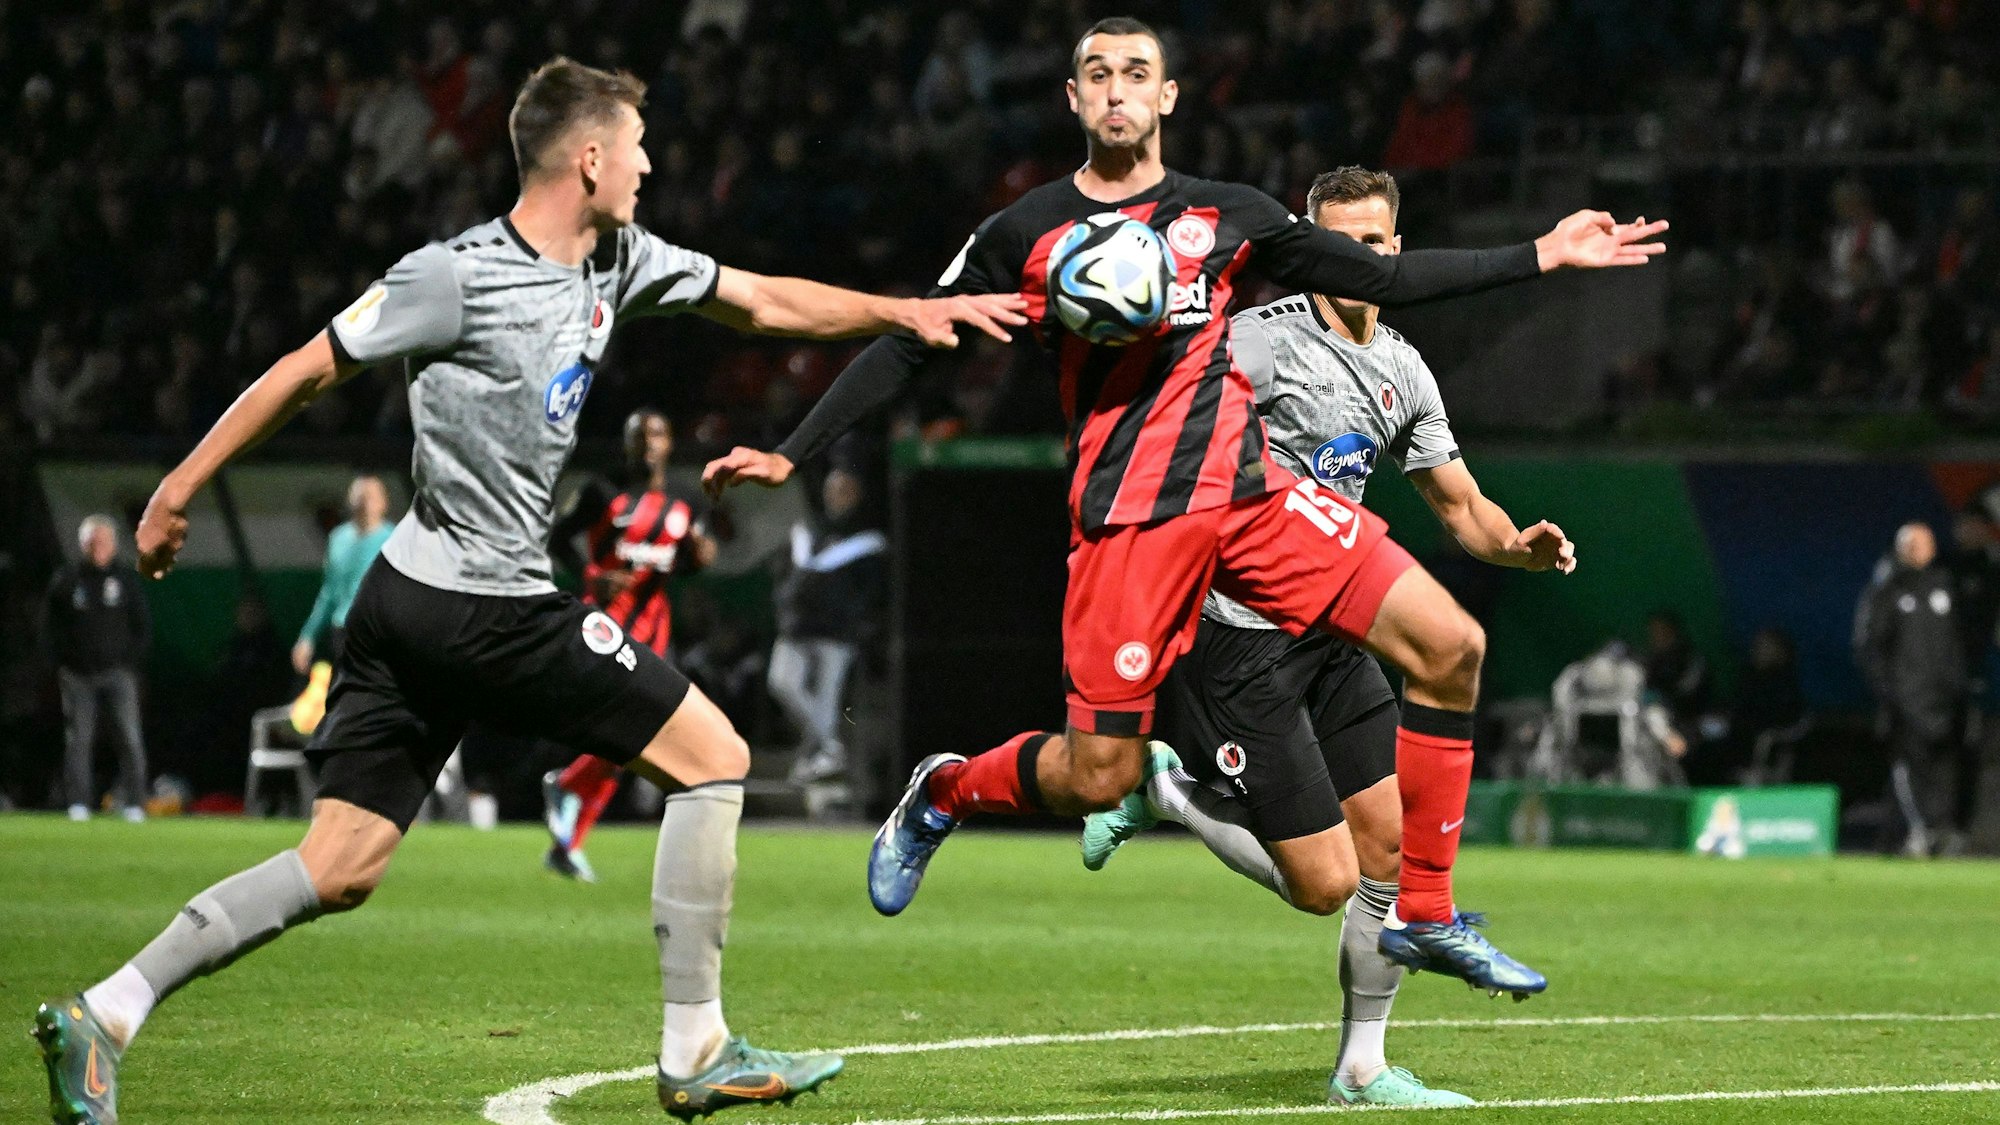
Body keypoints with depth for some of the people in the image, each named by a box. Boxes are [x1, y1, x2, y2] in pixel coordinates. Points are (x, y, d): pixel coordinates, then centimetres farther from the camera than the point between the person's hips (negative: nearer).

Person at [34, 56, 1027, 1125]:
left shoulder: (616, 263, 11)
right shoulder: (457, 276, -13)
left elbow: (759, 301, 24)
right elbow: (306, 370, -7)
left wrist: (907, 312, 19)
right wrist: (178, 488, -4)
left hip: (413, 600, 9)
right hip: (486, 607, -9)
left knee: (338, 871, 5)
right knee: (715, 757, 0)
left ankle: (102, 1013, -2)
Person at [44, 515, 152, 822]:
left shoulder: (127, 578, 8)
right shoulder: (65, 580, 6)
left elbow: (143, 625, 10)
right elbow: (55, 627, 10)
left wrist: (132, 661, -1)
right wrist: (64, 662, -1)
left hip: (118, 672, 0)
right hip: (79, 675, 0)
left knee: (130, 738, -8)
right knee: (78, 739, -1)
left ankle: (134, 803, -6)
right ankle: (78, 804, 3)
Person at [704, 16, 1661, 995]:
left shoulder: (1225, 215, 13)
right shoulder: (1025, 235, 6)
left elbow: (1383, 279, 18)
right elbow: (905, 347, 10)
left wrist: (1544, 255, 15)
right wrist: (788, 455, 4)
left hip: (1250, 491, 3)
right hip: (1126, 522, -3)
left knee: (1448, 646, -10)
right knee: (1097, 778, -9)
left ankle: (1427, 917, 0)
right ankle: (941, 793, 26)